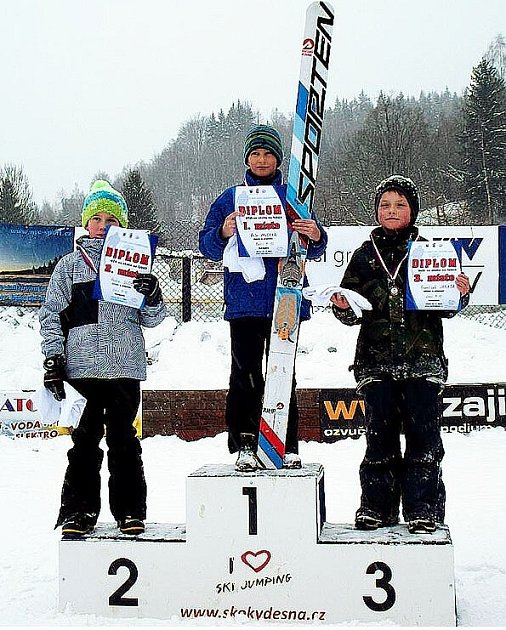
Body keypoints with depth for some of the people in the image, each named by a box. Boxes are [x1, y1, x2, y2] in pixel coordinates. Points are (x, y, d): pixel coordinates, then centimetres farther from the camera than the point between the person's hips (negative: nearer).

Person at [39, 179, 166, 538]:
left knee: (124, 438, 4)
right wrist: (53, 358, -1)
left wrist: (153, 298, -9)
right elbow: (51, 314, 9)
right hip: (81, 366, -1)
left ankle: (130, 510, 14)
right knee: (85, 438, 1)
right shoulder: (70, 265, 11)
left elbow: (151, 320, 13)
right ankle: (79, 510, 11)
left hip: (126, 366, 1)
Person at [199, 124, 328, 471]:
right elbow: (207, 245, 6)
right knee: (245, 376, -4)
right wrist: (223, 233, -16)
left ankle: (288, 448, 7)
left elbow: (314, 248, 9)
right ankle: (244, 445, 1)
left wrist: (316, 236, -15)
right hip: (243, 303, 0)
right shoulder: (229, 198, 11)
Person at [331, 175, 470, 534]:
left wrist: (460, 294, -12)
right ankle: (377, 506, 15)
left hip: (423, 359, -1)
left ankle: (423, 509, 7)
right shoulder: (365, 255, 10)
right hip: (377, 360, 1)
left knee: (423, 434, -2)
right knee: (380, 435, 4)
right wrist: (343, 307, -9)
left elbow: (445, 307, 8)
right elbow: (352, 312, 12)